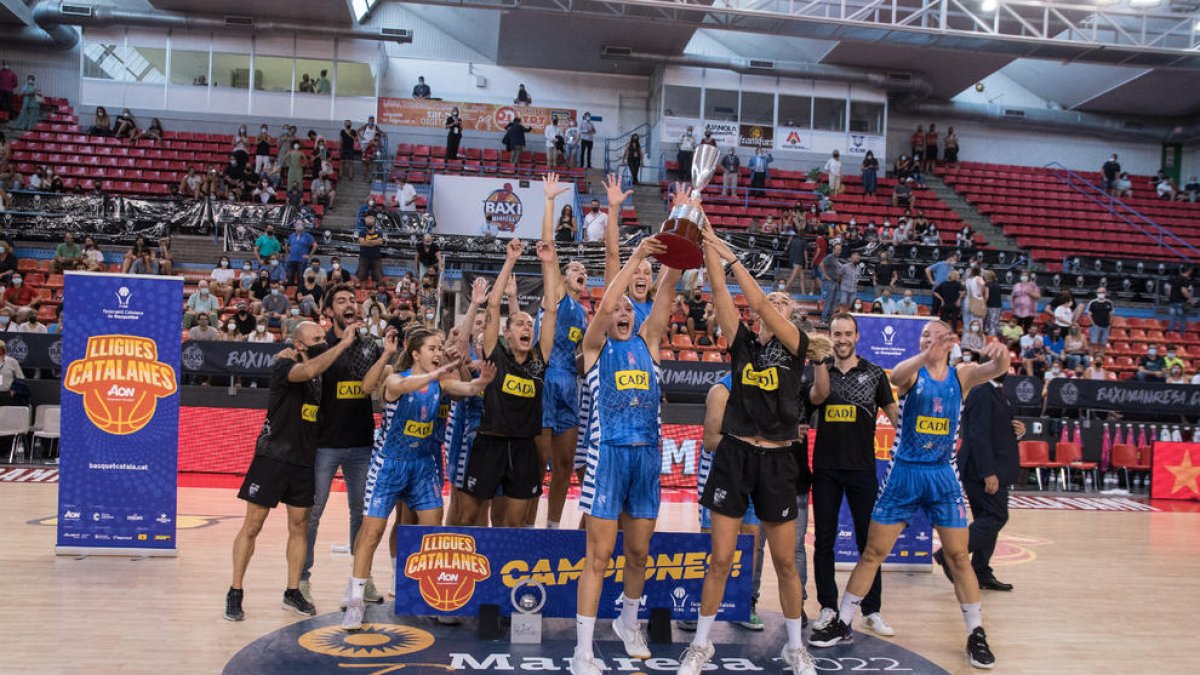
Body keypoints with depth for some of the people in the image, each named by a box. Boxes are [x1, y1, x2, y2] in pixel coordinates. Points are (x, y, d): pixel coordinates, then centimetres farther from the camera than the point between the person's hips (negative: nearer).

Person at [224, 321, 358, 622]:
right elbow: (308, 371, -33)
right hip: (272, 458, -6)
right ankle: (235, 593, 12)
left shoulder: (322, 375, 9)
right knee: (252, 526, 1)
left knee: (299, 527, 9)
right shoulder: (284, 366, -12)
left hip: (303, 461, 6)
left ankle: (293, 592, 20)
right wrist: (343, 344, -30)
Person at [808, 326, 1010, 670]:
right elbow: (895, 377, -29)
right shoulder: (911, 370, -4)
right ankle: (843, 624, 14)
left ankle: (976, 634, 20)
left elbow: (997, 370, -15)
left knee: (959, 556, 6)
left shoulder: (961, 375, 3)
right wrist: (926, 356, -49)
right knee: (873, 552, 4)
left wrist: (1000, 355, -40)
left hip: (943, 476, 2)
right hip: (904, 473, -1)